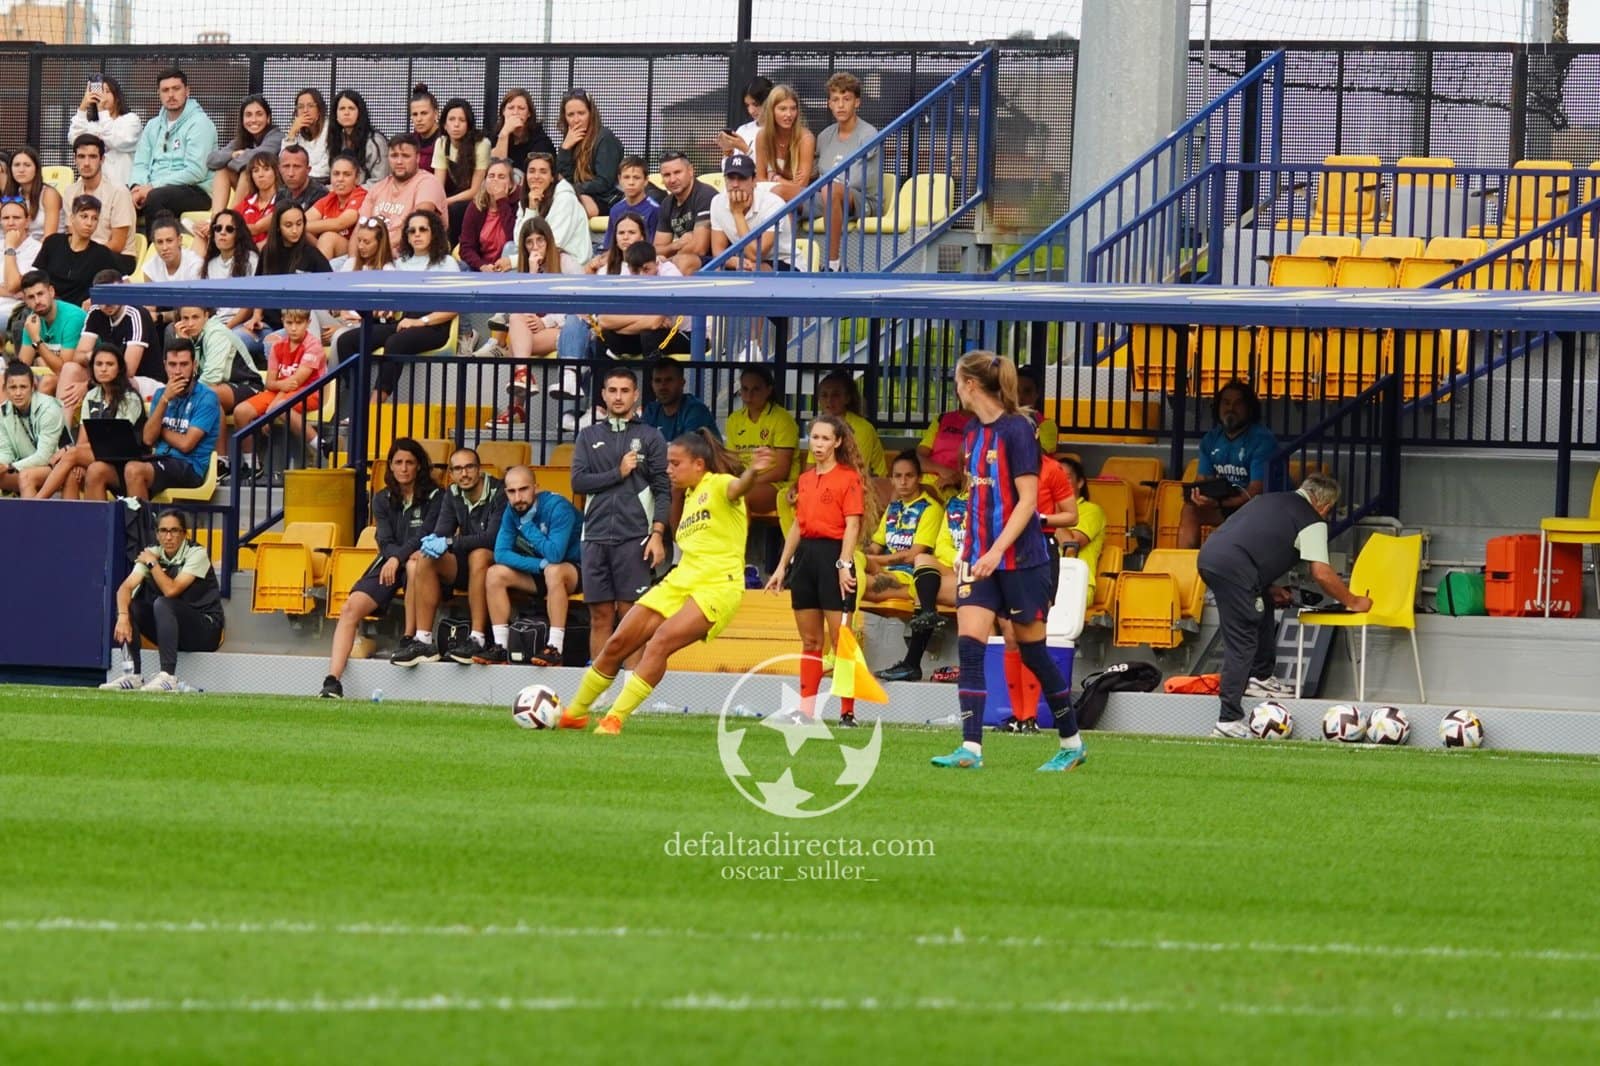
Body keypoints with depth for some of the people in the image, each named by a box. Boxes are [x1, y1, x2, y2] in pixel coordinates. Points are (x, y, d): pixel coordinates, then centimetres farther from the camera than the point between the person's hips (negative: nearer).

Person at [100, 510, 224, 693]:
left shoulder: (196, 554, -14)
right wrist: (123, 617, -30)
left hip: (207, 629, -6)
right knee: (128, 605, -12)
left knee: (162, 604, -32)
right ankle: (133, 676, -15)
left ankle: (168, 678, -39)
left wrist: (152, 563, -14)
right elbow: (126, 587, -12)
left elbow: (171, 590, -26)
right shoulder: (152, 553, 1)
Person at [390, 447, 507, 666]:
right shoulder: (453, 495, 7)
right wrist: (434, 543, -23)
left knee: (479, 555, -38)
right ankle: (423, 641, -24)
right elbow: (441, 533, 2)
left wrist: (449, 542, -29)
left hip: (494, 564, -6)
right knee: (425, 559, -19)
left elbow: (492, 539, -23)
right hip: (463, 567, 6)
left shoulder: (498, 494, -13)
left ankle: (477, 639, -40)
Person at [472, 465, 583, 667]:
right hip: (539, 572, 6)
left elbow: (555, 555, -33)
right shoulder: (512, 512, -4)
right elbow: (501, 553, -10)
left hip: (574, 570, -6)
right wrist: (539, 564, -24)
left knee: (553, 571, -39)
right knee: (494, 574, -11)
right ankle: (500, 647, -14)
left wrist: (527, 526, -24)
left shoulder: (557, 507, -24)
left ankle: (555, 649, -39)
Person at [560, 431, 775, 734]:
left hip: (717, 586, -9)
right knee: (618, 643, 4)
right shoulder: (689, 496, 20)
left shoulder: (718, 485, -8)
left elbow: (737, 487, -32)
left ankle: (615, 719, -24)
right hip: (680, 581, 9)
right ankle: (575, 712, 20)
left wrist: (753, 473, -52)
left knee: (660, 642, -27)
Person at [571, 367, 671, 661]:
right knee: (600, 615, 2)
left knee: (631, 614, -7)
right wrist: (618, 474, -5)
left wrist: (657, 535, -9)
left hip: (634, 538, -3)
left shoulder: (650, 438, 6)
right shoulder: (589, 436, 14)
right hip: (596, 535, 3)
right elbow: (578, 481, 3)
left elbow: (664, 491, 1)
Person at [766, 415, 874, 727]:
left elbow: (852, 526, -11)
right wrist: (782, 566, 18)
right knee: (809, 641, 9)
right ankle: (805, 710, 11)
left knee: (840, 640, -7)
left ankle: (847, 713, -5)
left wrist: (844, 564, -20)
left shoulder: (848, 478, -4)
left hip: (832, 556, -7)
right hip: (806, 556, 7)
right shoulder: (805, 480, 16)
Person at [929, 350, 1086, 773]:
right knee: (969, 646, -7)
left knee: (1033, 652, 4)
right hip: (980, 558, 7)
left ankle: (1072, 743, 19)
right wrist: (967, 553, 18)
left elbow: (1027, 499, -17)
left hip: (1020, 559, -7)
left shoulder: (1017, 430, -13)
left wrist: (997, 550, -24)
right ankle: (971, 748, -12)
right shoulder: (974, 432, 10)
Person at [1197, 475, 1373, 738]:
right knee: (1242, 645, -6)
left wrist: (1269, 589, 32)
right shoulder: (1313, 522, 3)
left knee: (1264, 607, 29)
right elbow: (1322, 574, -1)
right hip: (1232, 568, -9)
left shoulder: (1272, 500, 28)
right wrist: (1352, 602, 13)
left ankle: (1260, 677, 36)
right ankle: (1228, 722, -9)